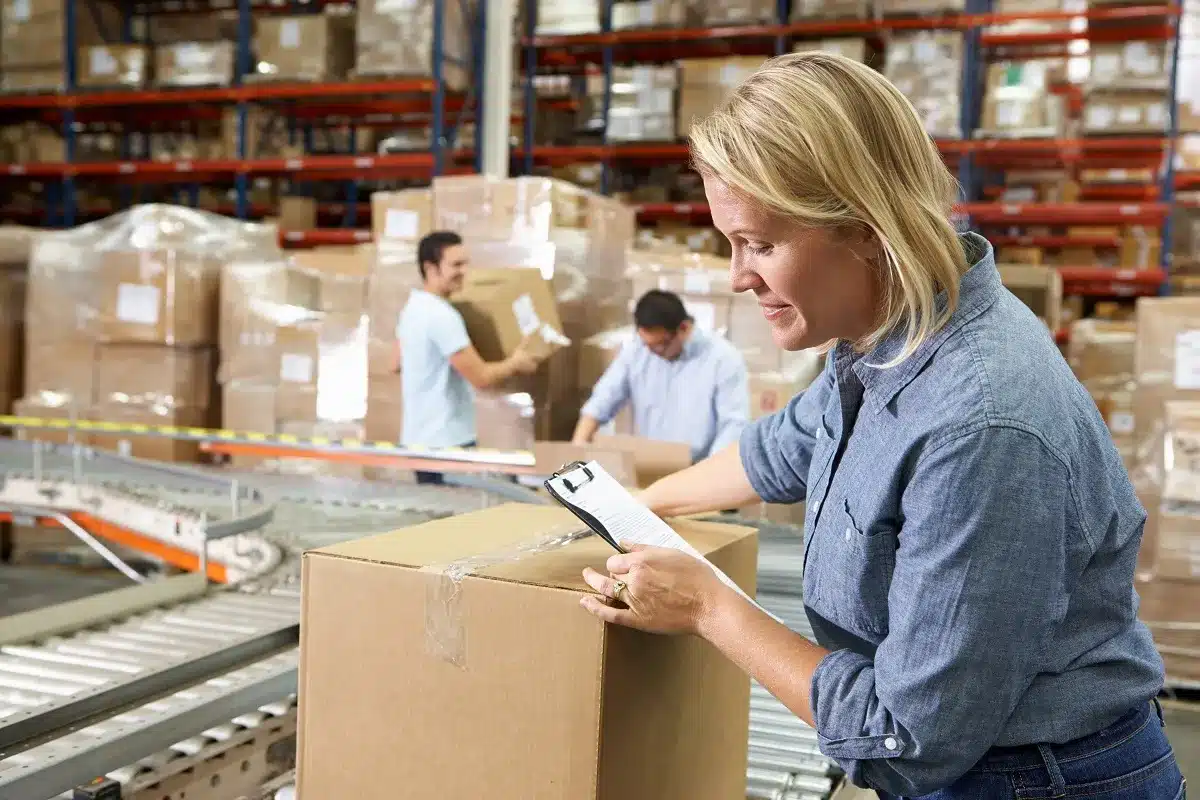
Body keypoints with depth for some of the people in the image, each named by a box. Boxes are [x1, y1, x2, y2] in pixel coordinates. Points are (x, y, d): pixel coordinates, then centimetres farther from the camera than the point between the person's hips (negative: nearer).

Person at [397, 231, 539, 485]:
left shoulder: (412, 307, 10)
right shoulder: (442, 315, -22)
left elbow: (398, 364, 23)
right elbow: (481, 377, -22)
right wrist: (515, 363, -4)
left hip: (420, 436, 10)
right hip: (445, 441, -10)